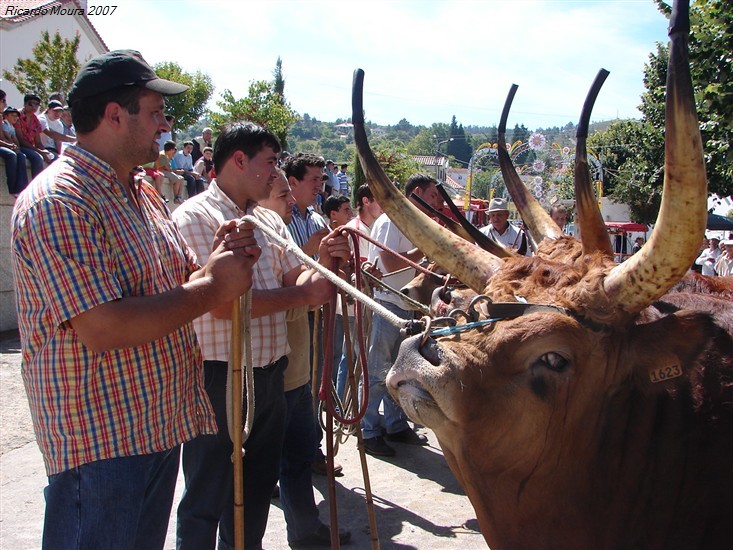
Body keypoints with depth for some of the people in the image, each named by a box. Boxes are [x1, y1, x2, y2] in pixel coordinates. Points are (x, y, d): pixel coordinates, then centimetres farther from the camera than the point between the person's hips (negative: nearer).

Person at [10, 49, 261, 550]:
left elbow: (171, 287, 15)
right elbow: (102, 329, -28)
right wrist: (214, 287, -20)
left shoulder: (143, 196, 11)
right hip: (99, 441, -9)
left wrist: (219, 260, -6)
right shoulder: (58, 201, -19)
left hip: (160, 427, 9)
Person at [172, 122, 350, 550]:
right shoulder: (195, 216, -14)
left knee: (258, 486, 22)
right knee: (207, 498, 7)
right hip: (219, 375, -7)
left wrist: (322, 262, -10)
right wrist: (303, 294, -18)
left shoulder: (270, 220, 10)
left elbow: (293, 279, 11)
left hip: (270, 372, 8)